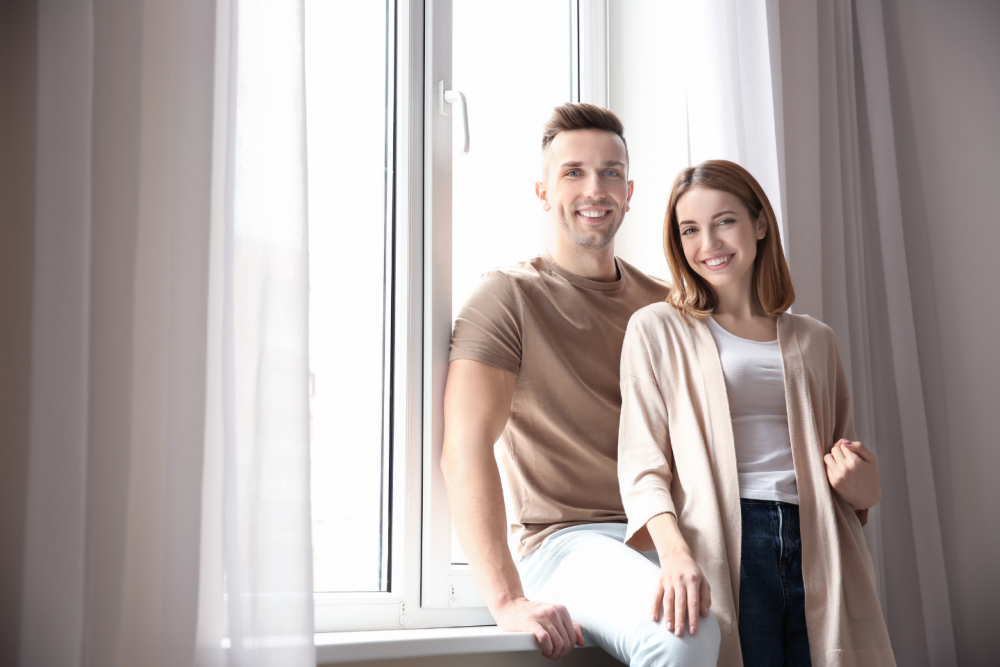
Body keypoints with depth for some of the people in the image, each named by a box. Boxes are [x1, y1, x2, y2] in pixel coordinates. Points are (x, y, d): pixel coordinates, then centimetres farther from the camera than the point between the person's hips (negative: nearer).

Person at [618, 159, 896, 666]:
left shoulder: (815, 340, 19)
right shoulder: (656, 330, 8)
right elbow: (642, 464, 0)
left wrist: (862, 489, 2)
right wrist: (674, 551, -18)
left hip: (815, 549, 3)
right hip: (723, 550, -3)